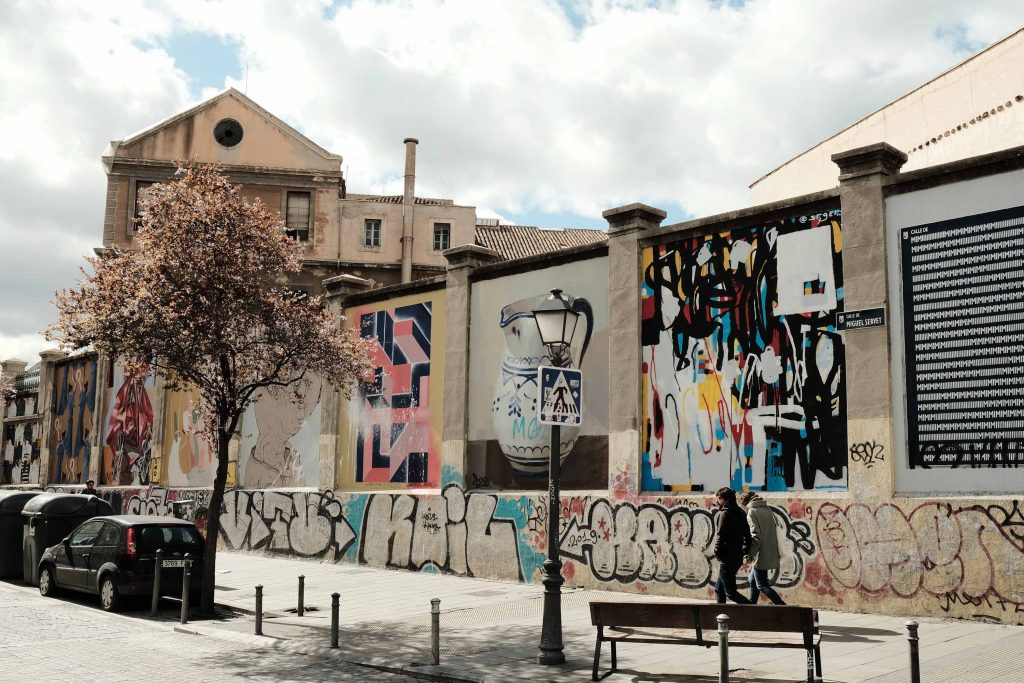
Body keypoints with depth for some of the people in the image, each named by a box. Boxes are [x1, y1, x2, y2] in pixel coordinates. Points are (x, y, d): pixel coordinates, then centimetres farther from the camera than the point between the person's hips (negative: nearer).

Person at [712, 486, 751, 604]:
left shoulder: (723, 514, -13)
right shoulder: (740, 513, 13)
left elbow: (720, 536, -19)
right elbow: (747, 536, 15)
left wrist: (717, 552, -7)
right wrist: (743, 552, 14)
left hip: (727, 559, -9)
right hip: (737, 558, 9)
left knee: (730, 592, -5)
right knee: (719, 589, 18)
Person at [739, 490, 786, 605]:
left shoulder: (752, 512, -10)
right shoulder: (767, 509, 15)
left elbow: (755, 535, -19)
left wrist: (750, 554, -15)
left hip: (761, 555, -9)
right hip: (770, 555, 9)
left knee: (762, 585, -3)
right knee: (753, 581, 20)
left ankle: (782, 607, -11)